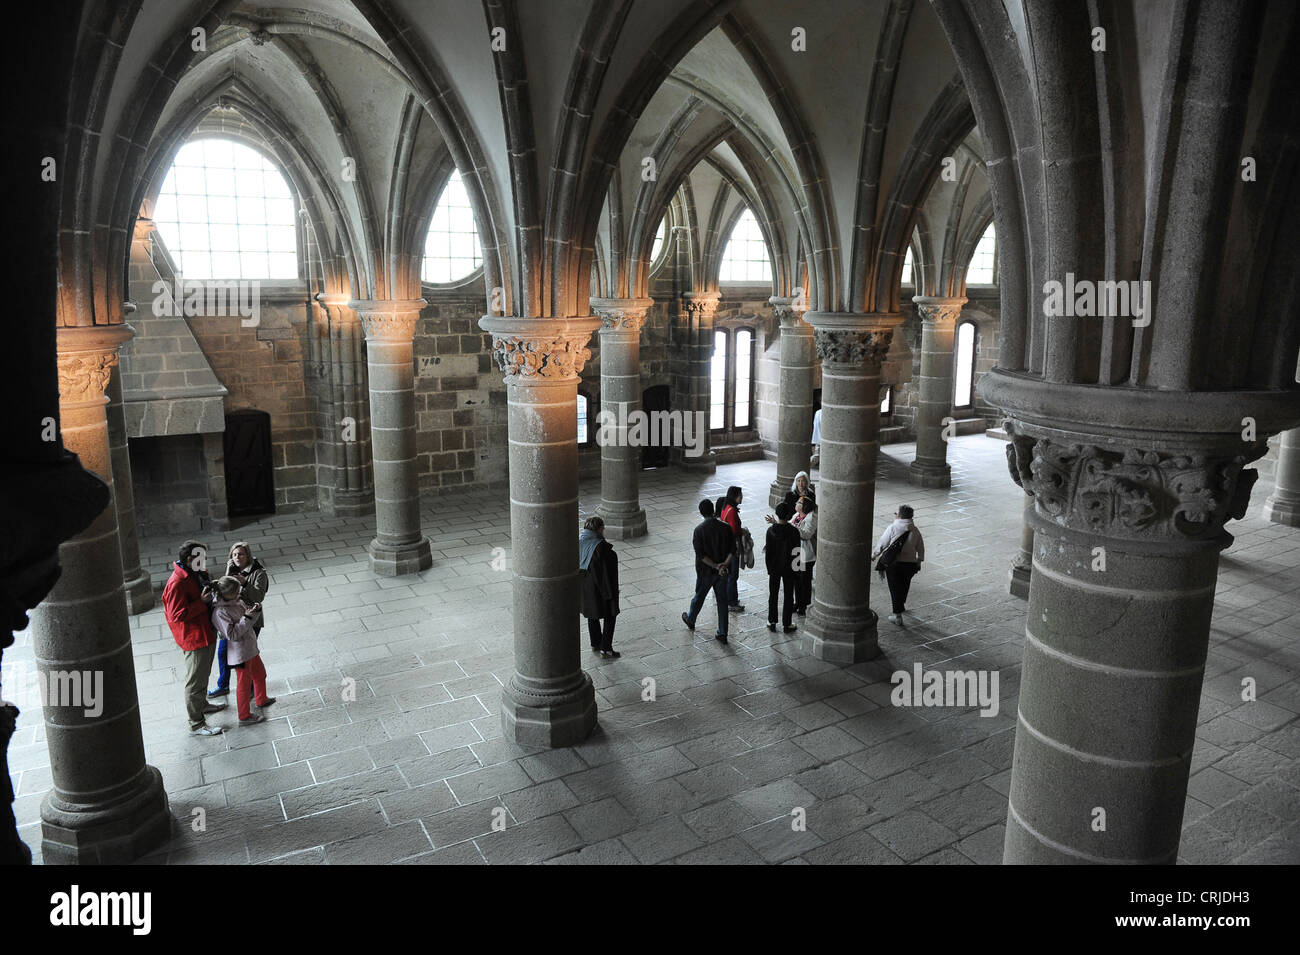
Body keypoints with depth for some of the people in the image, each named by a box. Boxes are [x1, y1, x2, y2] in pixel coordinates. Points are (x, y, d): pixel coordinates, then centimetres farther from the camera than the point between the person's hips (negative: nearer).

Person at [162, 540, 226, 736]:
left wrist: (212, 590, 2)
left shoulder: (197, 574, 4)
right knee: (195, 681, 2)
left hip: (207, 634, 10)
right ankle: (196, 724, 12)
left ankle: (202, 704, 48)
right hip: (194, 639, -10)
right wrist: (202, 602, -29)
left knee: (203, 674, 28)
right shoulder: (176, 583, -26)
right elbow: (176, 615, -28)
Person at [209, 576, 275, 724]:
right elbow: (232, 635, -26)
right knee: (245, 683, 6)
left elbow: (251, 622, 10)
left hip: (251, 648, 8)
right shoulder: (220, 612, -23)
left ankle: (262, 700, 49)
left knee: (260, 674, 25)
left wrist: (256, 609, -10)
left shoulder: (237, 602, 0)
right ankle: (244, 716, 22)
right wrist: (246, 618, -27)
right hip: (240, 653, -8)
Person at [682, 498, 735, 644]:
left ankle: (690, 621, 43)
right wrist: (724, 564, -16)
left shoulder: (699, 530, -14)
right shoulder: (725, 527, -5)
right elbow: (732, 549, -8)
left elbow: (700, 554, -18)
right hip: (723, 572, 2)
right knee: (722, 601, 9)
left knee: (699, 597, 19)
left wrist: (716, 566, -17)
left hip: (705, 571, -2)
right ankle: (722, 634, 11)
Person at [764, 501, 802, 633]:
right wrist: (797, 568, 4)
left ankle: (772, 622, 19)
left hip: (774, 568, 2)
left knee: (773, 595, 14)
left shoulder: (771, 530, -12)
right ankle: (786, 624, 15)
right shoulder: (793, 531, -16)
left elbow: (768, 551, -6)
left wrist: (769, 567, 6)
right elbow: (797, 553, -10)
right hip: (789, 568, -2)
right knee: (788, 596, 9)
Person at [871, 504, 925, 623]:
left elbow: (882, 544, -4)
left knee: (895, 588, 5)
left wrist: (874, 555, 11)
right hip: (910, 564, 4)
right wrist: (919, 562, 20)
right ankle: (901, 606, 45)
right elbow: (921, 549, 8)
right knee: (904, 585, 24)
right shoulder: (915, 530, 2)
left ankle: (897, 614, 6)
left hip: (893, 563, -4)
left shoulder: (892, 528, -10)